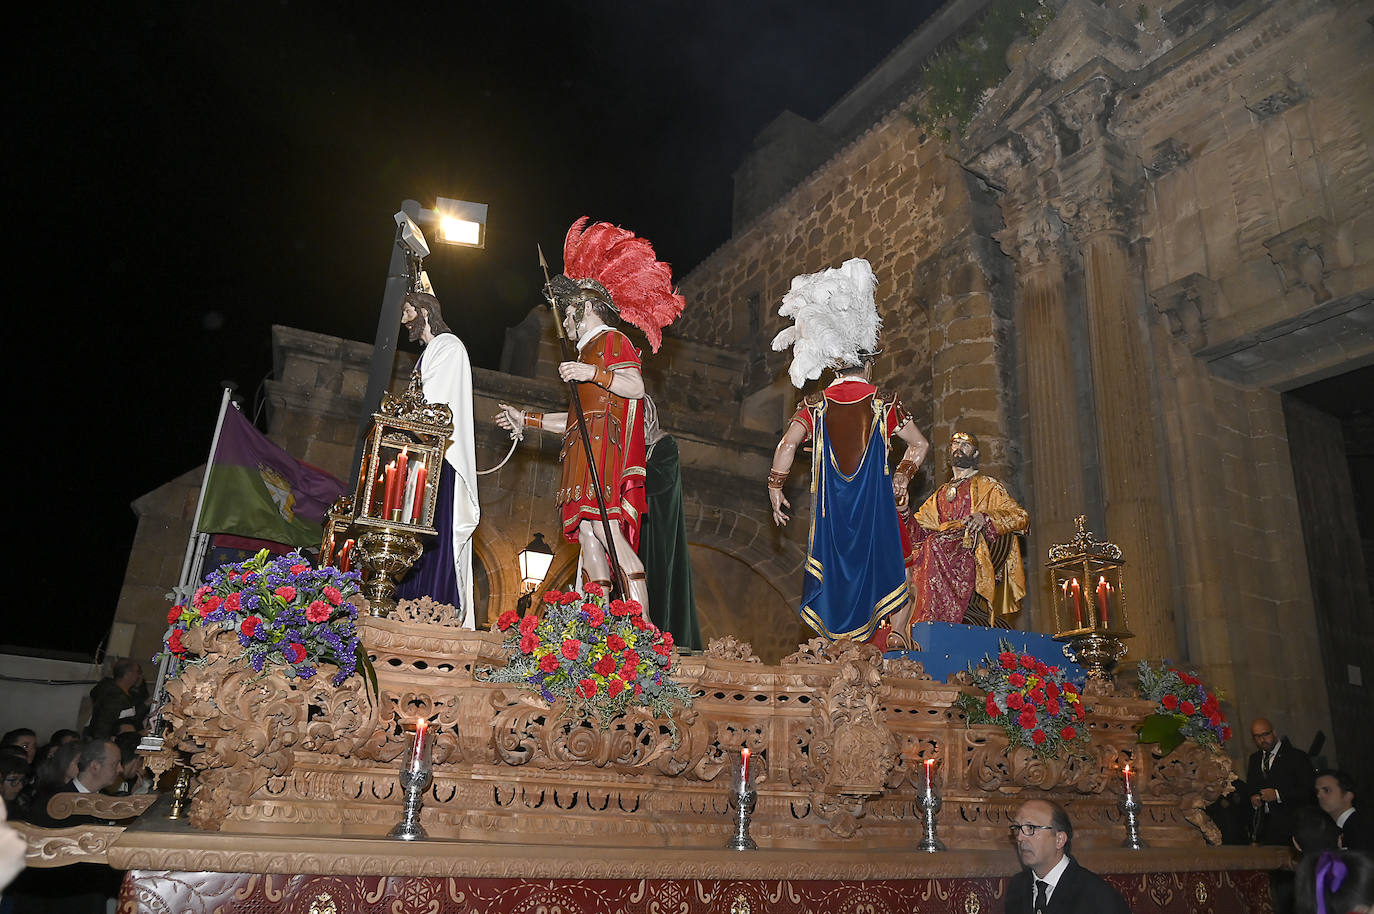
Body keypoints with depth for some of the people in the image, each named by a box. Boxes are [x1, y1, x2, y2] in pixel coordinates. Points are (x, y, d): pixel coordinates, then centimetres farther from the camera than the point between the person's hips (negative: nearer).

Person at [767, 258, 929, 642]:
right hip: (875, 506, -1)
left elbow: (787, 445, -9)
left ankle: (833, 641, 9)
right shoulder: (883, 404, 1)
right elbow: (920, 444, 6)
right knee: (875, 563, 5)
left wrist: (775, 489, -2)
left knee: (834, 567, 7)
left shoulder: (816, 405, 1)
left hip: (830, 507, 1)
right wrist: (901, 477, 17)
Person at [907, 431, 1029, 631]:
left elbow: (1021, 517, 1)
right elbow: (919, 526, 21)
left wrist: (985, 517, -17)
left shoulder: (987, 486, 14)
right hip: (946, 549, 5)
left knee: (935, 544, -34)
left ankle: (933, 621, -40)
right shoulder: (941, 493, 29)